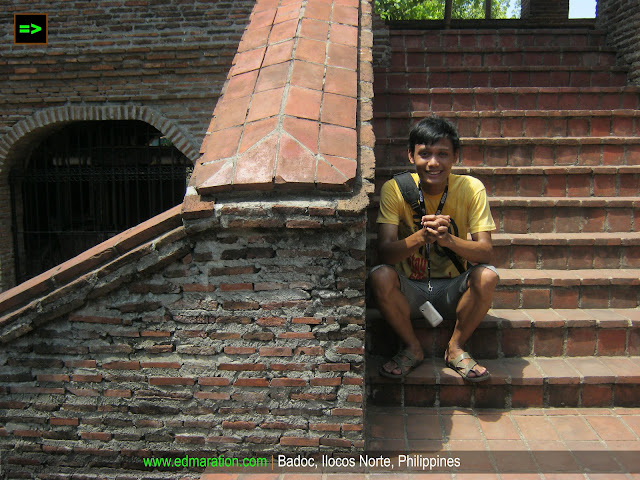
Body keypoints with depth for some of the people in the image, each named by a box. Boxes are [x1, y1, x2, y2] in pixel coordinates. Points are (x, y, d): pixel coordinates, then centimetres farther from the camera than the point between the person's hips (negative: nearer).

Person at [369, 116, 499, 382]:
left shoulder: (471, 188, -10)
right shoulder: (394, 189, -12)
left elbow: (485, 252, -18)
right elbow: (384, 252, -20)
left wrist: (447, 239, -38)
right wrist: (421, 236, -40)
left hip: (453, 290, 1)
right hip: (410, 290, 0)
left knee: (487, 276, -29)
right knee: (380, 276, -30)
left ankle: (455, 348, -3)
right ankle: (412, 349, -4)